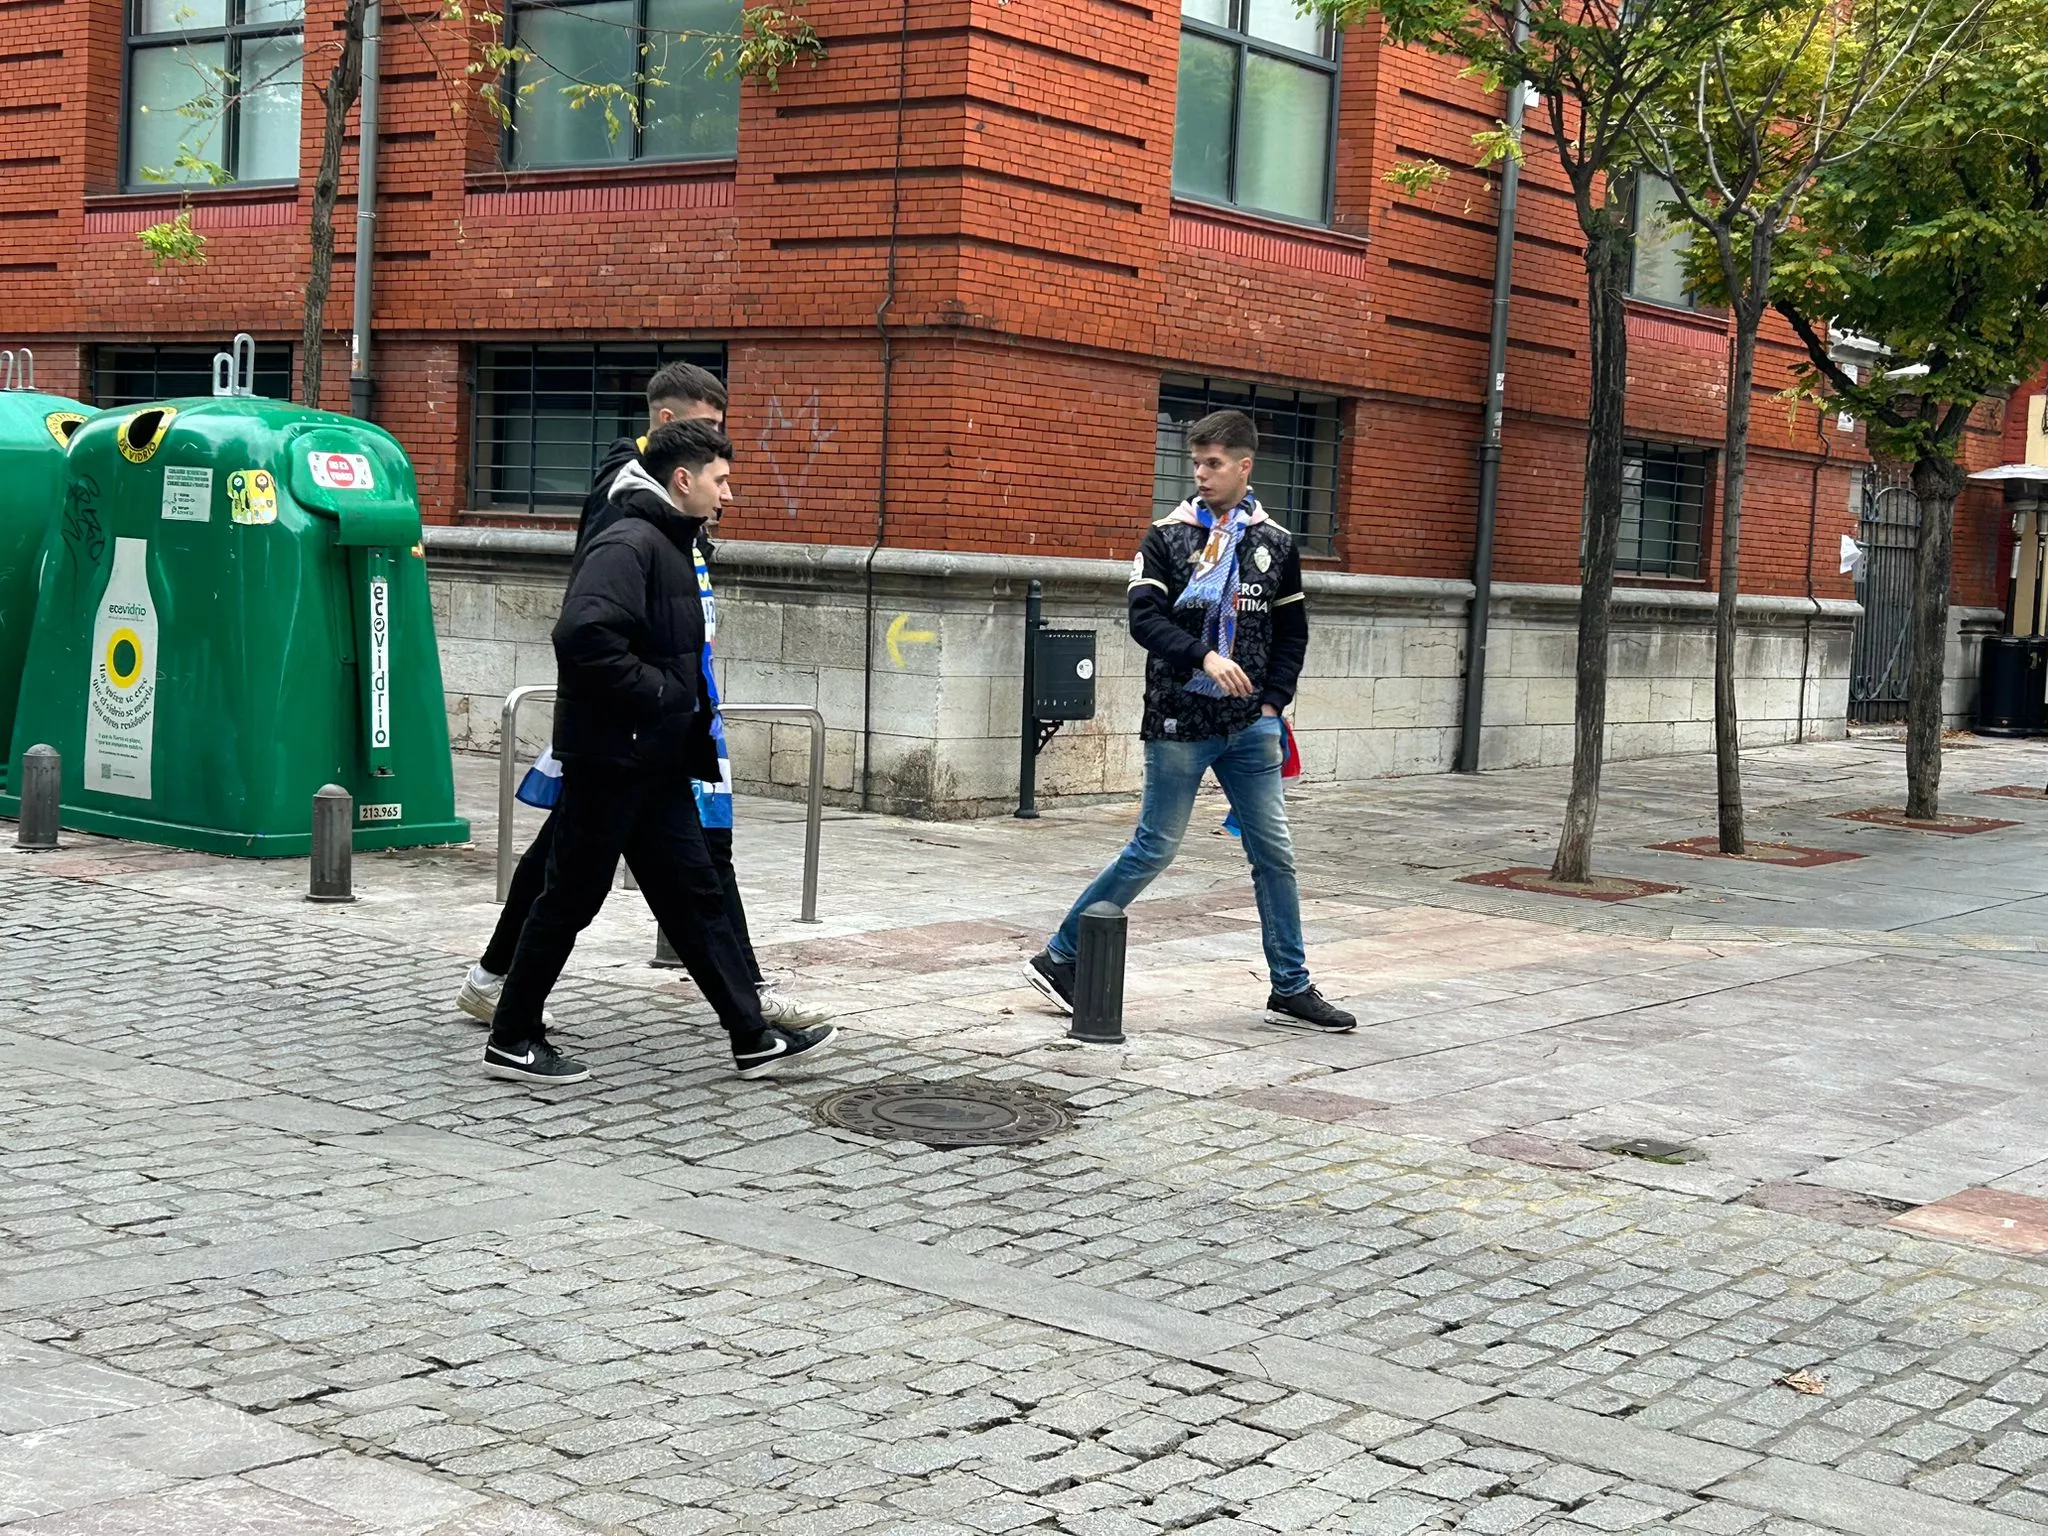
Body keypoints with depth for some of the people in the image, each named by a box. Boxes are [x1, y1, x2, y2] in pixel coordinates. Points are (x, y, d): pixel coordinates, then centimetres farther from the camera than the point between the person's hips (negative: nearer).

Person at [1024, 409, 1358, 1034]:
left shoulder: (1276, 544, 8)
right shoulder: (1167, 537, -1)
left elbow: (1292, 633, 13)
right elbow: (1145, 617, -11)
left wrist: (1272, 703, 1)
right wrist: (1203, 657, -24)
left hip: (1248, 726, 4)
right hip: (1178, 723, -4)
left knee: (1275, 854, 4)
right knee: (1152, 851, -1)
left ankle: (1291, 990, 14)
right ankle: (1059, 957, 11)